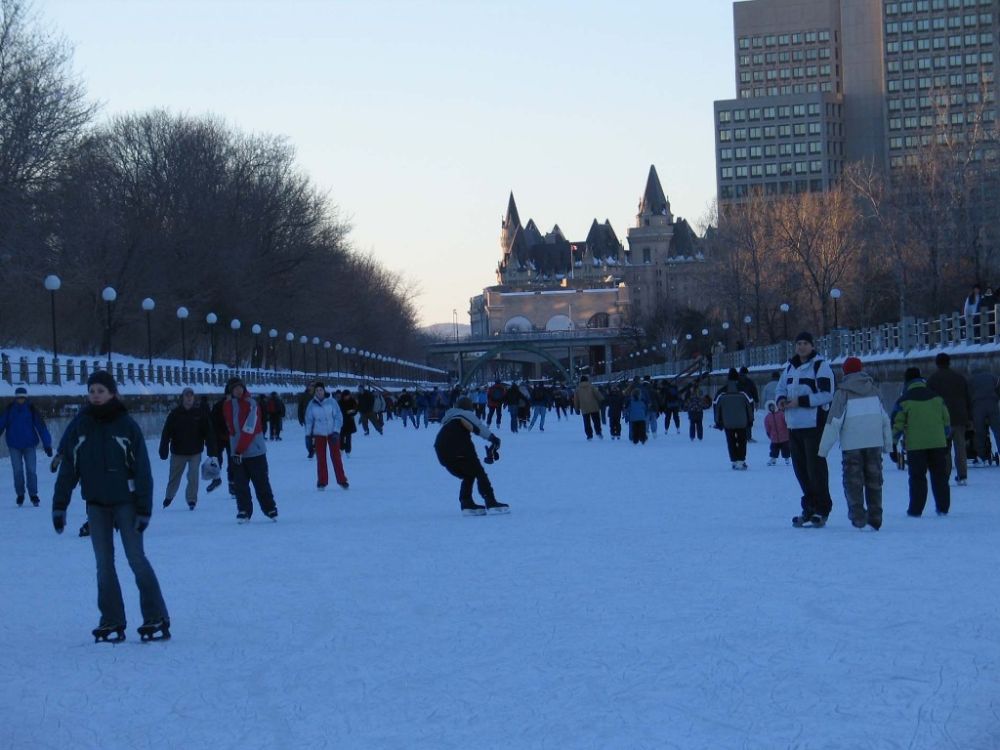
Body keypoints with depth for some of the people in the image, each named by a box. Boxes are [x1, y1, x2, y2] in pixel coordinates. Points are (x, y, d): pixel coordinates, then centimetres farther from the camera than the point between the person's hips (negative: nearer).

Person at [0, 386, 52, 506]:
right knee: (18, 471, 1)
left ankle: (33, 495, 7)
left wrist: (47, 444, -9)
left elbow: (41, 426, -5)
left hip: (29, 445, -1)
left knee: (31, 470, -5)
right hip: (14, 446, 1)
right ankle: (20, 494, 15)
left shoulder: (31, 409, -4)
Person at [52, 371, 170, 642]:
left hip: (125, 501, -3)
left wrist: (144, 509, -10)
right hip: (96, 504, 3)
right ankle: (112, 622, 9)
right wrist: (59, 506, -2)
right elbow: (67, 468, 3)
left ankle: (156, 619, 0)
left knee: (136, 559, -5)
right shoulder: (79, 426, 1)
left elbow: (142, 469, -6)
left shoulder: (127, 426, -7)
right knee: (104, 564, 5)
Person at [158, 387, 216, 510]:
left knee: (193, 476, -10)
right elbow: (166, 433, -5)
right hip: (178, 452, 1)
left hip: (195, 452, -1)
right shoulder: (175, 413, -3)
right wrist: (163, 449, -11)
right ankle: (169, 496, 35)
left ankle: (191, 500, 2)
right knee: (174, 476, 13)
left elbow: (209, 433, -2)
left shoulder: (200, 413, -2)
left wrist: (211, 450, -7)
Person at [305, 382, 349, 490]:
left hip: (332, 433, -2)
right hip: (319, 434, 2)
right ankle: (322, 482, 10)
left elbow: (338, 417, -5)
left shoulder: (331, 402, -7)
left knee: (336, 457, -2)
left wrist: (336, 431, -12)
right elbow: (309, 420, 7)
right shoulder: (312, 404, -2)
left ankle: (342, 480, 5)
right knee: (321, 459, 3)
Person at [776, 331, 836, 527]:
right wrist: (781, 399, 0)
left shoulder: (820, 366, -7)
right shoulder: (790, 366, 16)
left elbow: (826, 394, -15)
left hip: (814, 425, -7)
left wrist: (801, 401, -20)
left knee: (816, 467, -7)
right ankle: (809, 507, 21)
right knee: (800, 468, 11)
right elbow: (780, 388, 24)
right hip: (794, 425, 8)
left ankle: (821, 509, -1)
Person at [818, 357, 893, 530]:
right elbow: (885, 418, 12)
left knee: (853, 482, 2)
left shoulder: (843, 392, -5)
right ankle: (875, 519, 10)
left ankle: (858, 518, -4)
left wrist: (823, 449, -5)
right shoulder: (873, 390, 8)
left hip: (852, 444, -4)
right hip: (874, 442, 4)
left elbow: (834, 421, -9)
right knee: (874, 480, 10)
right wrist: (888, 443, 21)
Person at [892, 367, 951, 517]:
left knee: (917, 477, 2)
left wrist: (893, 443, 3)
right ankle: (943, 507, 12)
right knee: (939, 476, 10)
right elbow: (946, 420, 15)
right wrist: (946, 438, 25)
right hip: (938, 443, 3)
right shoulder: (936, 397, 9)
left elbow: (897, 424, -4)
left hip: (915, 445, -3)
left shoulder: (904, 401, -4)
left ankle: (916, 509, 2)